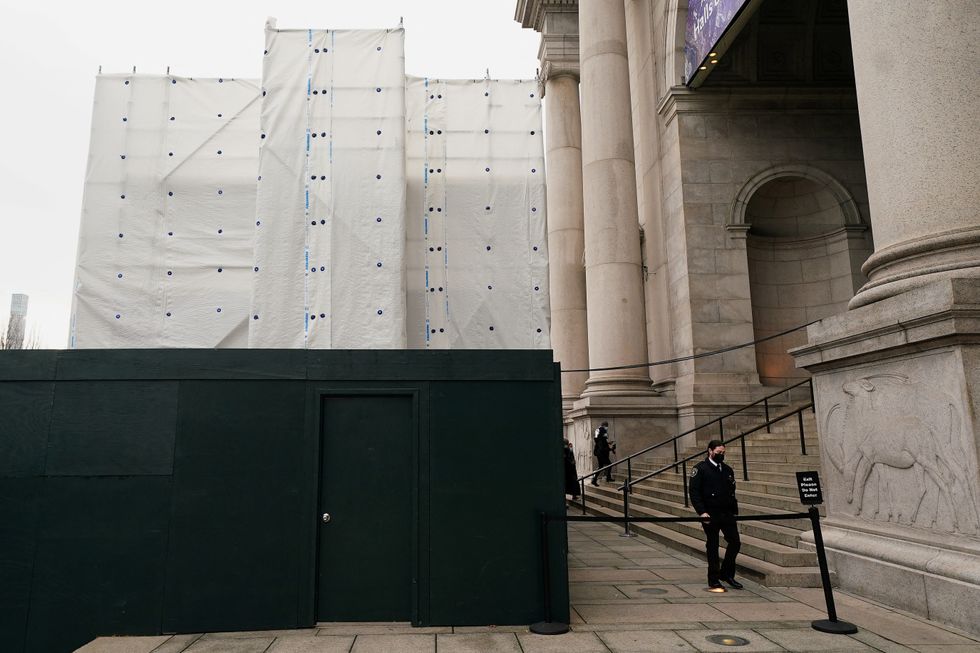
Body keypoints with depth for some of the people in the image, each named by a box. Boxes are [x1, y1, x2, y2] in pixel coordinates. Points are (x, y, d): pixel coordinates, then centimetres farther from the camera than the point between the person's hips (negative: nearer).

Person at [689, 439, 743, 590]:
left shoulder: (728, 470, 13)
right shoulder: (700, 469, -5)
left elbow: (732, 493, 19)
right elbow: (694, 493, -10)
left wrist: (734, 513, 15)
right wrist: (702, 512, -18)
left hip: (727, 514, 5)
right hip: (710, 515, -5)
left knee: (735, 542, 2)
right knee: (712, 546, 3)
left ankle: (726, 573, 21)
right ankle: (713, 580, 14)